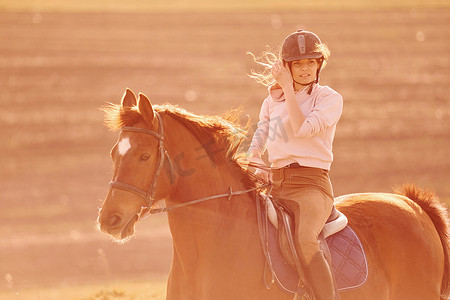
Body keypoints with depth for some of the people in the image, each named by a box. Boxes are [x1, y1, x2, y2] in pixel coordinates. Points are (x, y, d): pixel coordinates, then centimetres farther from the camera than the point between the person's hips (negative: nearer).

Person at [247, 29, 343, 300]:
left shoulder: (330, 99, 2)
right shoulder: (273, 101, 17)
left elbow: (303, 129, -13)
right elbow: (258, 140, 14)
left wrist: (288, 88, -8)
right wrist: (255, 164, -7)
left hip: (311, 183, -6)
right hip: (276, 185, 6)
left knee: (305, 241, -33)